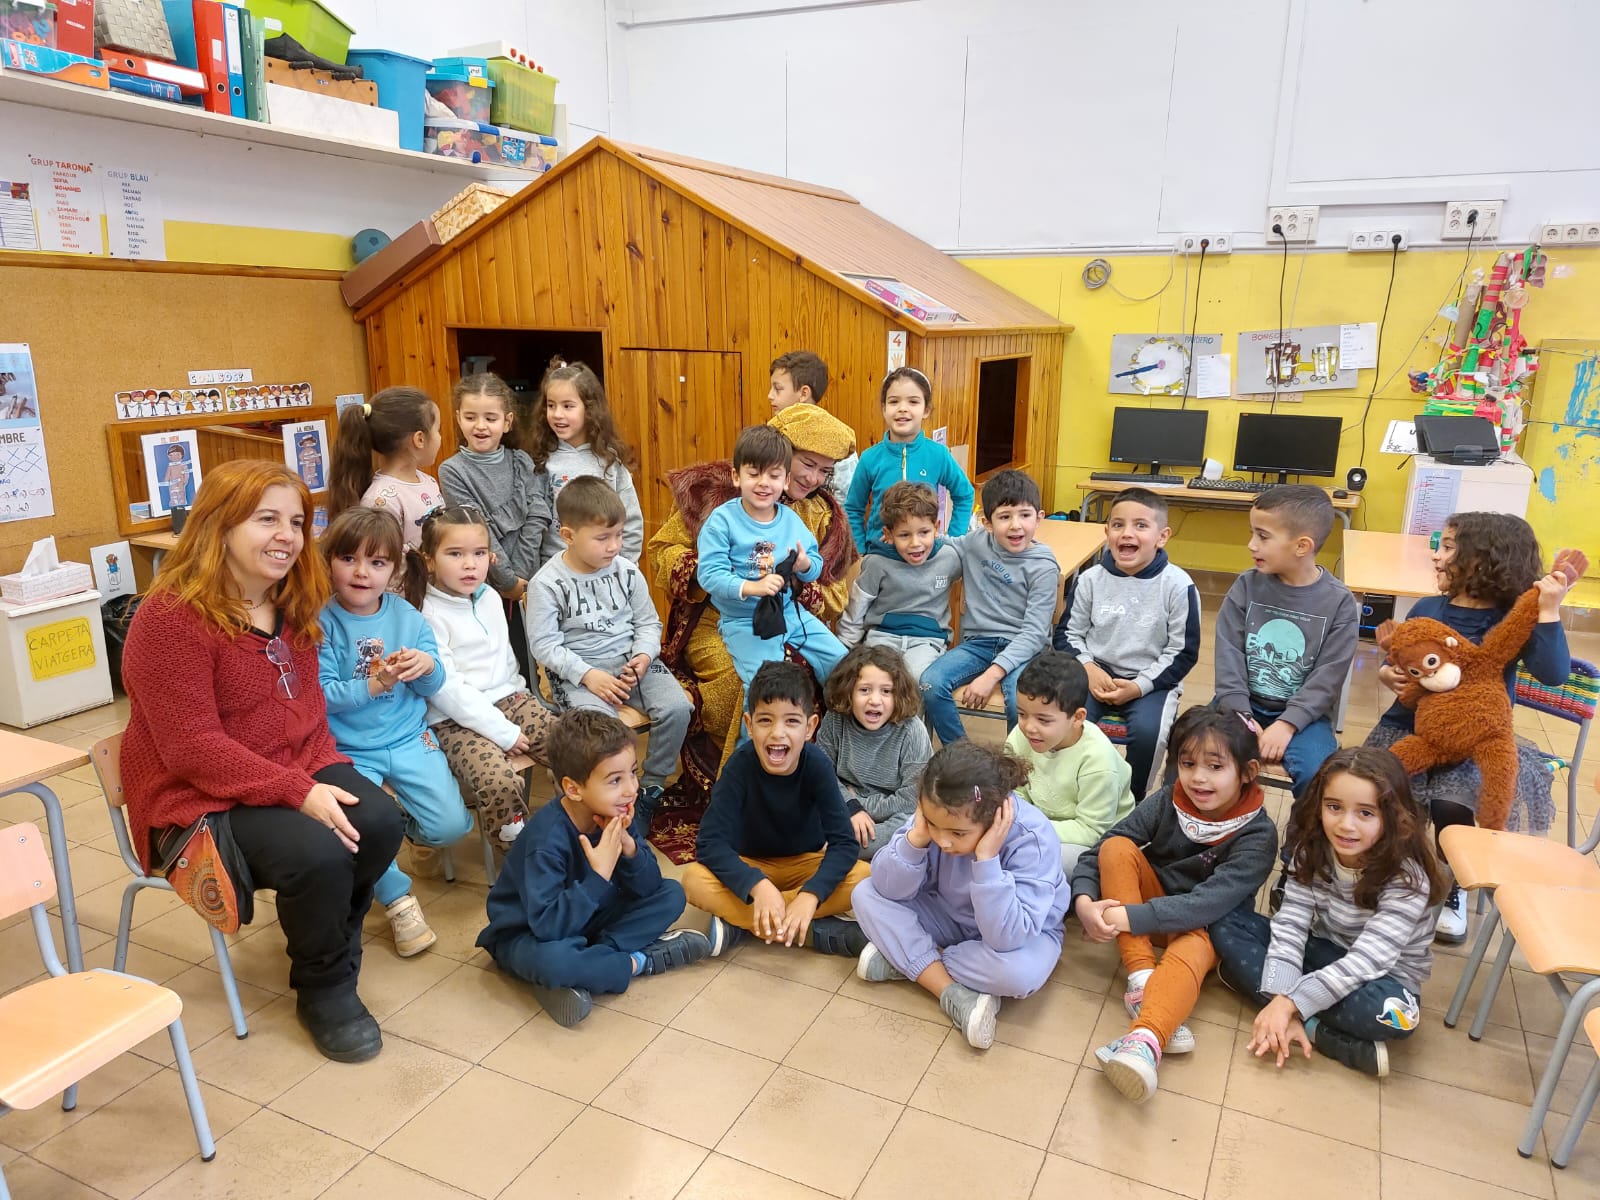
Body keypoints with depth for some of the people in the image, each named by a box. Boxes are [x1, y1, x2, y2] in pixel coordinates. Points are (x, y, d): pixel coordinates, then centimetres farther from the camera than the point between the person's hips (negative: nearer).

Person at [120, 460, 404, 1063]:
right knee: (318, 852, -30)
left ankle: (323, 934, 10)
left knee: (380, 822, -19)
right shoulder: (170, 618, -18)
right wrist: (300, 793, -28)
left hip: (298, 771, 7)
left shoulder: (292, 605, 6)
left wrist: (325, 769, -3)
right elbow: (193, 748, -22)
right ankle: (324, 988, -2)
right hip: (199, 799, -7)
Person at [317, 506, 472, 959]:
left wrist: (427, 667, -19)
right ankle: (398, 898, 8)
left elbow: (432, 687, 3)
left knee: (451, 825, -10)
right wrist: (373, 685, -26)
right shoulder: (321, 624, -10)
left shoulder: (407, 616, 1)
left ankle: (401, 829, 25)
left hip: (409, 739, 3)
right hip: (349, 750, -3)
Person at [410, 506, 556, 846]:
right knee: (500, 781, -31)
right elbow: (448, 690, -17)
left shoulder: (490, 599, 8)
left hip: (508, 699, 7)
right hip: (456, 719, -6)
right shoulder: (428, 615, -13)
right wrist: (502, 731, -17)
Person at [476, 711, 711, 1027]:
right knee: (551, 959, -41)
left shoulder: (617, 814, -13)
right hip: (527, 935, -6)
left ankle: (585, 967, -16)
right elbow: (547, 926, -37)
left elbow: (649, 888, -11)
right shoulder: (548, 837, -31)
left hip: (585, 918, 7)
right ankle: (638, 961, -15)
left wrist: (628, 845, -29)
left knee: (672, 894, -5)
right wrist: (599, 876, -38)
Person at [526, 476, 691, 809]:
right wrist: (588, 675, -19)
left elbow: (648, 622, 11)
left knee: (677, 708, -18)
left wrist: (644, 655, -10)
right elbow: (543, 644, -10)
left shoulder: (627, 572, 4)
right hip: (577, 670, -4)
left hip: (630, 660, 4)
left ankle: (652, 785, 4)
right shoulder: (547, 583, -8)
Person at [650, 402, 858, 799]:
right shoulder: (715, 489, 3)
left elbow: (836, 595, 6)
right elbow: (663, 548, 4)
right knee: (743, 676, -33)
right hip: (716, 621, -2)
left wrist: (797, 586, -15)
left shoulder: (824, 516, 10)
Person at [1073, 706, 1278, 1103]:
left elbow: (1210, 903, -31)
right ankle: (1141, 978, -29)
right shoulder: (1167, 801, -12)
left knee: (1192, 951, -38)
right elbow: (1098, 852, -13)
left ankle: (1144, 1040, -62)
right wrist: (1084, 900, -32)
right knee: (1117, 847, -24)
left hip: (1207, 926, -4)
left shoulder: (1258, 835, -20)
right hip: (1153, 900, 4)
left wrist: (1130, 917, -38)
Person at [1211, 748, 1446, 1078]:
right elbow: (1289, 927, -17)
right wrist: (1281, 1002, -30)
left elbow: (1365, 961, -30)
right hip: (1323, 956, 5)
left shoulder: (1406, 878, -25)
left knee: (1390, 1013, -40)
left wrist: (1290, 1002, -35)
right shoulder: (1312, 851, -12)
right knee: (1227, 923, -16)